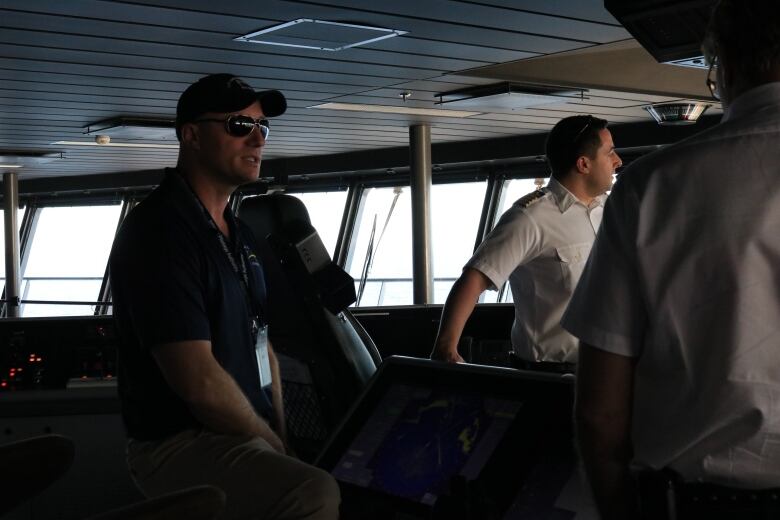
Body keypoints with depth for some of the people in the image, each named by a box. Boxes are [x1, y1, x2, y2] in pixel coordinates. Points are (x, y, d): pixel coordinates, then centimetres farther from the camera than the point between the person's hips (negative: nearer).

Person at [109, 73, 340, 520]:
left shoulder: (238, 234, 16)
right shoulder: (158, 231, -15)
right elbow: (200, 383, -21)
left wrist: (282, 432, 7)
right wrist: (276, 447, -9)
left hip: (245, 434, 9)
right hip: (181, 445, -9)